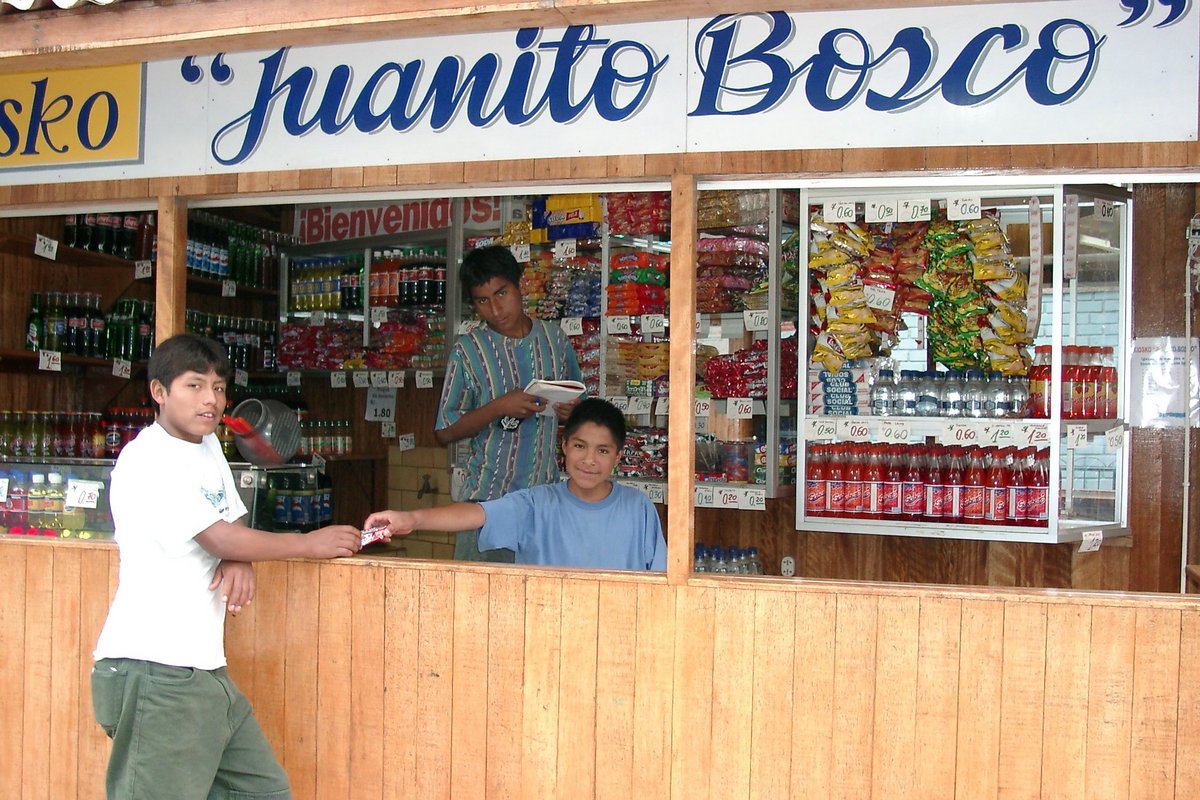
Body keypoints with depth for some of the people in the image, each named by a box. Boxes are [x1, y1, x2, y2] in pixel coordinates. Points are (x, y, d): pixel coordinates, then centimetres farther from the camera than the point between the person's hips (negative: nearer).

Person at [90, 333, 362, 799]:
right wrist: (309, 543, -7)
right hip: (154, 673, -9)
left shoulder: (207, 445, 13)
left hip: (203, 669, 9)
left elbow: (232, 526, 19)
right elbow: (220, 539, -17)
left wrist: (240, 561, -5)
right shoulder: (147, 461, -14)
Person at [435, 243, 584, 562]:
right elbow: (445, 431, -4)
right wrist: (499, 408, -17)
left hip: (545, 495, 2)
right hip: (486, 498, -2)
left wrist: (573, 412, -4)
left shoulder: (555, 339, 6)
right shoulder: (468, 350, -3)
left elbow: (579, 402, 20)